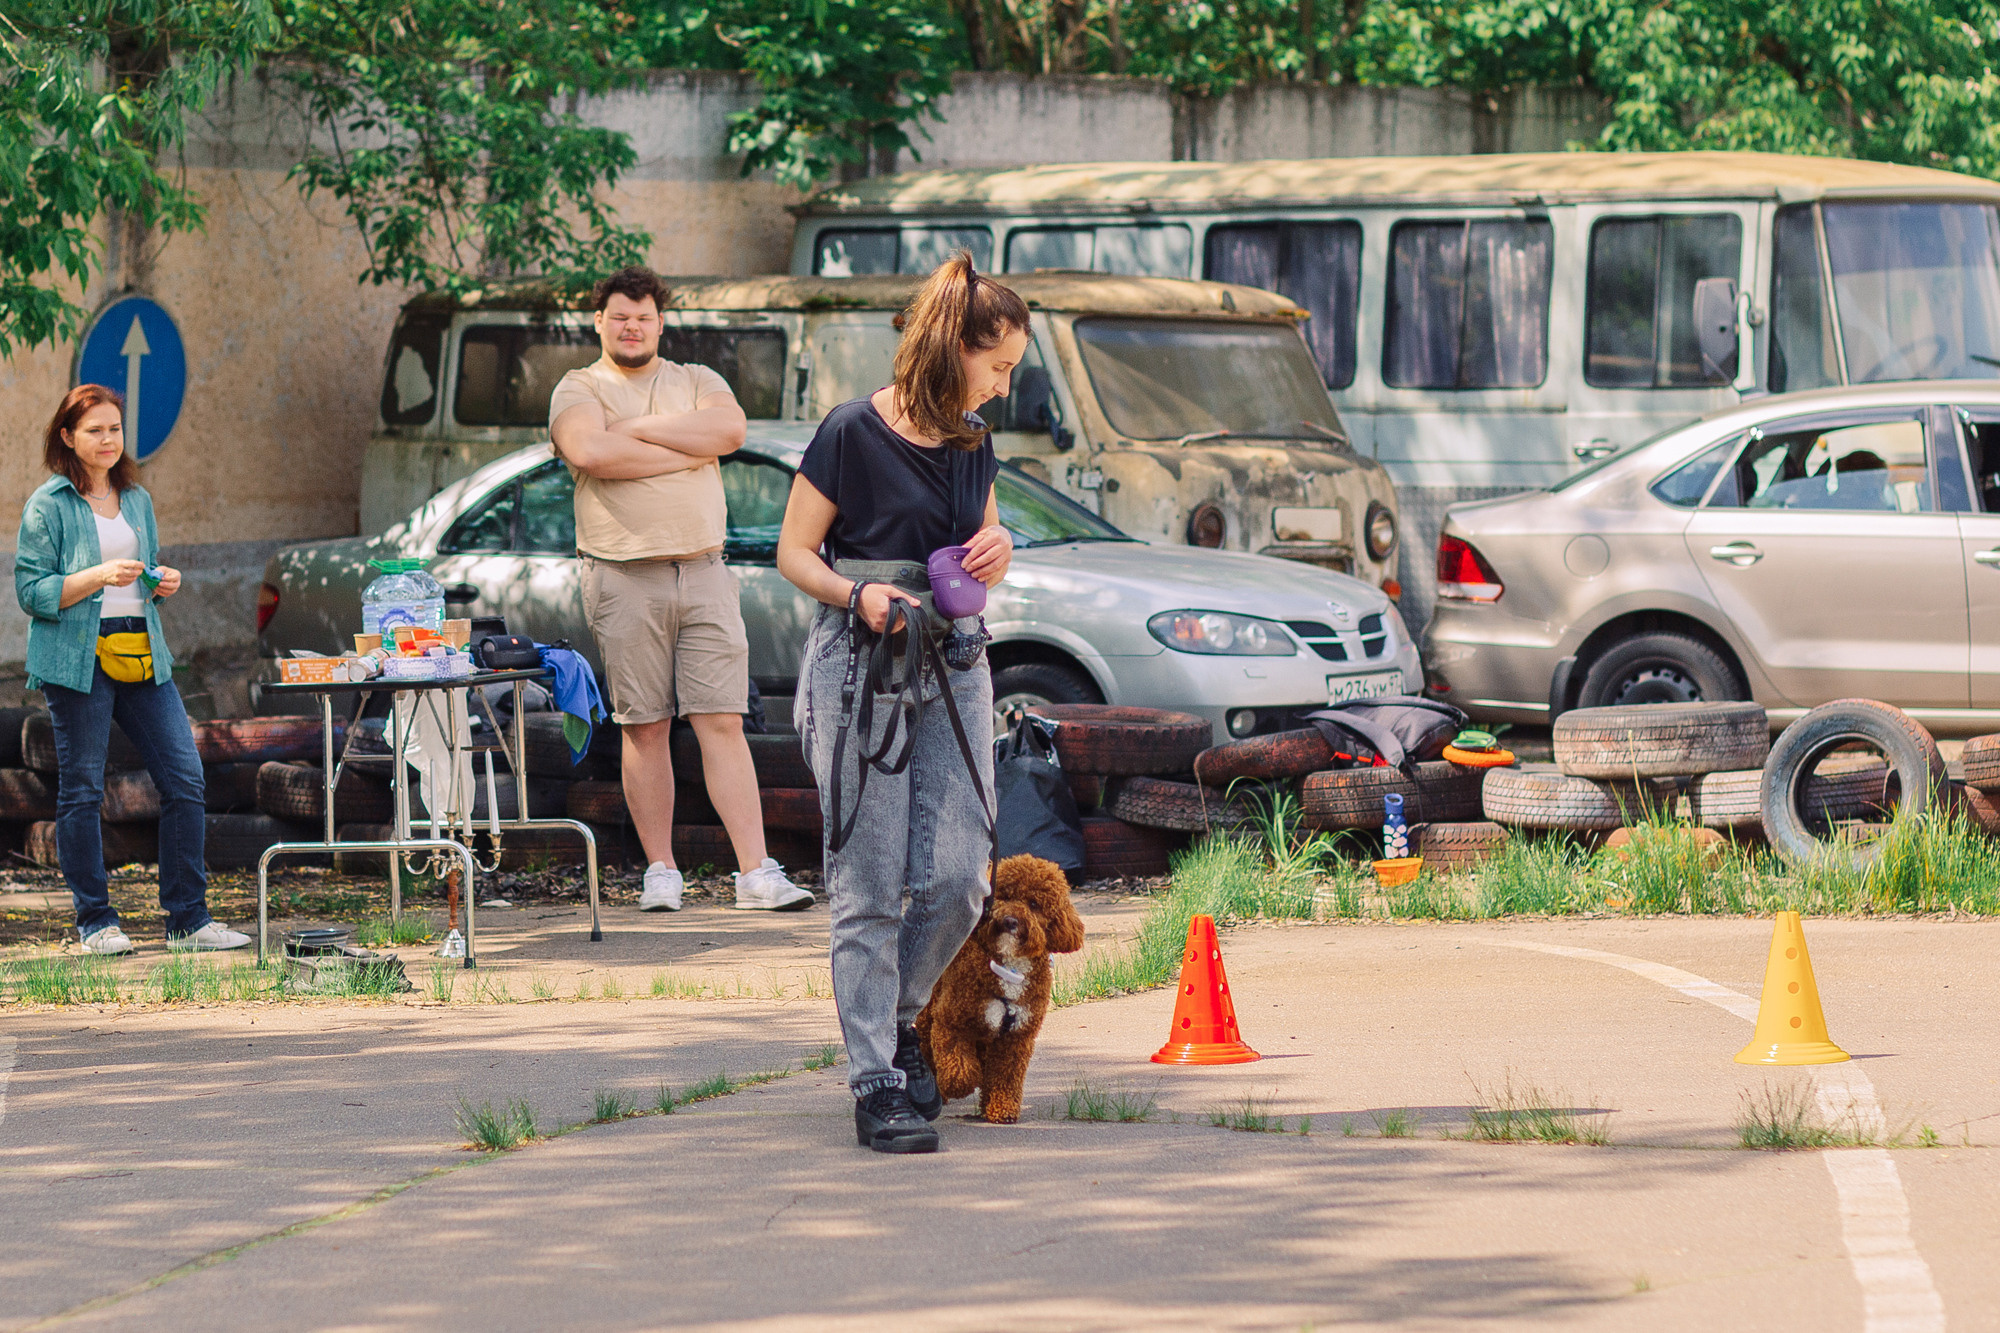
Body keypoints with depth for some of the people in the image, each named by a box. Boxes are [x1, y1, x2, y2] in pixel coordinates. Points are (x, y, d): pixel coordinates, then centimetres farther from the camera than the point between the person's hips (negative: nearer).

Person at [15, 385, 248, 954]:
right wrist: (98, 576, -19)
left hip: (142, 652, 6)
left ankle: (188, 918, 6)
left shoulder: (136, 500, 15)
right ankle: (95, 922, 10)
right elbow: (32, 591, -8)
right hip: (78, 660, -6)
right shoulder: (49, 505, -3)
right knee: (81, 789, 0)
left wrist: (163, 582, 4)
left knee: (185, 777, -1)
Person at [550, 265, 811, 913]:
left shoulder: (697, 381, 15)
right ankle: (661, 870, 10)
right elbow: (589, 451, -15)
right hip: (625, 579, -2)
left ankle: (756, 872, -8)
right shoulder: (578, 389, 6)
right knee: (645, 729, 1)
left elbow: (729, 430, -7)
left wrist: (637, 429, -8)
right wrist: (685, 451, -9)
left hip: (703, 573, 2)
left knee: (723, 722, -4)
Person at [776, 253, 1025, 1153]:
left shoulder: (973, 442, 10)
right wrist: (856, 593, -21)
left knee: (957, 878, -2)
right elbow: (794, 552, -4)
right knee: (870, 888, -6)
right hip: (859, 670, -6)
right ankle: (875, 1085, -3)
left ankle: (898, 1020, 24)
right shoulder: (853, 435, -9)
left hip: (952, 668, 6)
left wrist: (995, 551, -2)